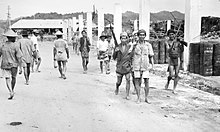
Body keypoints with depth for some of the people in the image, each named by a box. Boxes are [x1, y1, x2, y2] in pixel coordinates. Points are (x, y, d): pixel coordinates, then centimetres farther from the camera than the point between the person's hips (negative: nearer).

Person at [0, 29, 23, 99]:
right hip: (13, 64, -1)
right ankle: (12, 90, 33)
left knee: (7, 78, 1)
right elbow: (19, 57, -13)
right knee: (13, 77, 17)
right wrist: (20, 67, -6)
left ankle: (11, 92, -14)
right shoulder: (15, 46, -11)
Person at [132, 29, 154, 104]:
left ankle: (146, 98, 13)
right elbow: (132, 56, 9)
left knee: (147, 82, 0)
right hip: (137, 66, 0)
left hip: (145, 66, 0)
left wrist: (153, 65, -1)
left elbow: (151, 56, 6)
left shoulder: (148, 45, 2)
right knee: (137, 82, 0)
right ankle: (138, 98, 10)